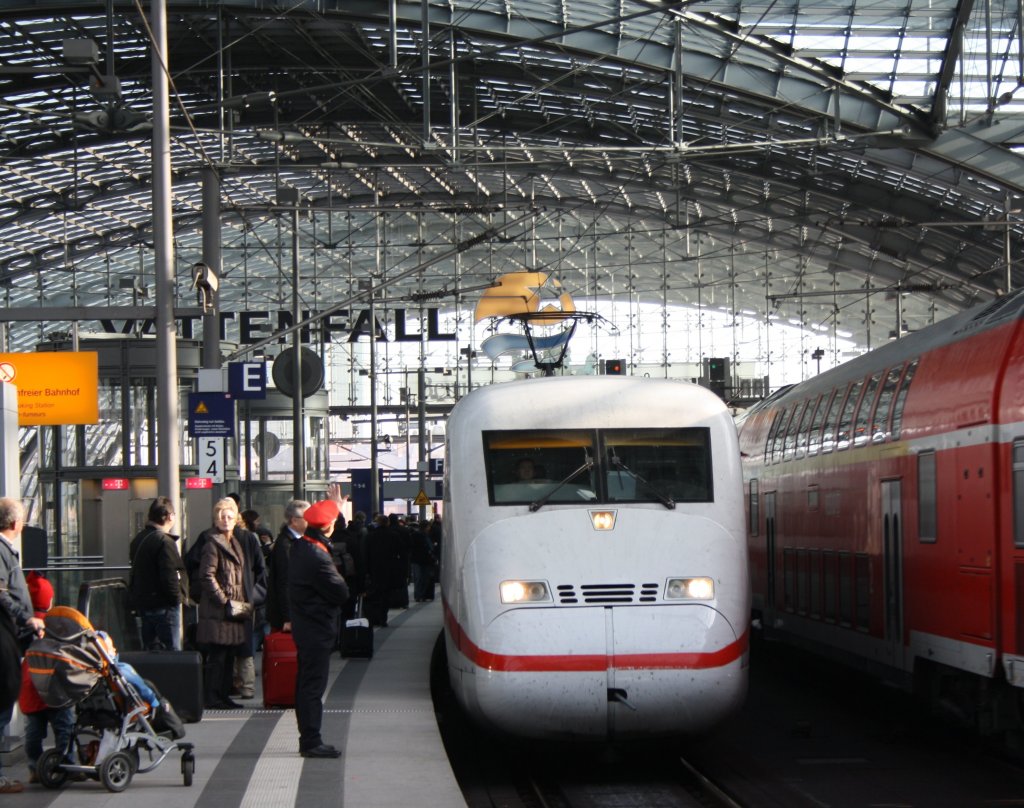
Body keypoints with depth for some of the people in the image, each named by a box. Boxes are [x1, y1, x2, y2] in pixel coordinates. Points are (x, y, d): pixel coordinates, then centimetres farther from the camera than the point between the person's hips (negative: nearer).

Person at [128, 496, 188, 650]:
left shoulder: (138, 540, 12)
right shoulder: (164, 541, -17)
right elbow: (169, 576, -22)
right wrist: (179, 597, -10)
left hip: (143, 604, 9)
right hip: (164, 606, -9)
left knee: (150, 648, 14)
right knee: (171, 652, -6)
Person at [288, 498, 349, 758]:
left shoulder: (300, 547, 5)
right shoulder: (317, 556, -23)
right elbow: (341, 593, -20)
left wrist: (336, 506, 25)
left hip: (304, 627, 10)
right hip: (318, 629, -10)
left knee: (306, 684, 14)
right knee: (314, 685, -5)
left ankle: (308, 739, 22)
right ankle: (311, 742, -2)